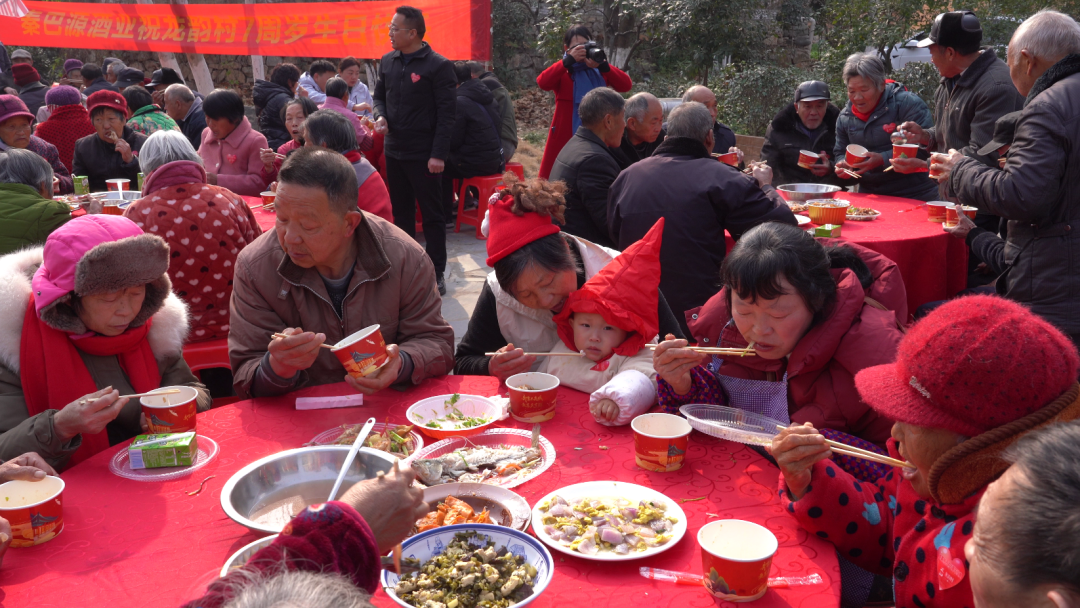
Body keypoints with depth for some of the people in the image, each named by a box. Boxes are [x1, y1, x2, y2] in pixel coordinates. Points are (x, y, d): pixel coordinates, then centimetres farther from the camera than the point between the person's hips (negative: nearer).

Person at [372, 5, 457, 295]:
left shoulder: (438, 66, -10)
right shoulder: (387, 62, 8)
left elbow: (446, 113, -12)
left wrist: (438, 154, -18)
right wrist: (381, 115, -3)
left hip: (424, 154, -6)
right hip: (393, 151, 6)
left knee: (432, 216, 2)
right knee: (401, 213, 14)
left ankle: (436, 274, 10)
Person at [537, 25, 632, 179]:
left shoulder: (600, 71, 13)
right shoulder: (562, 71, 6)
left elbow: (626, 85, -2)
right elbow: (543, 82, -16)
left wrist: (602, 65, -14)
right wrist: (569, 60, -19)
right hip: (566, 138, -2)